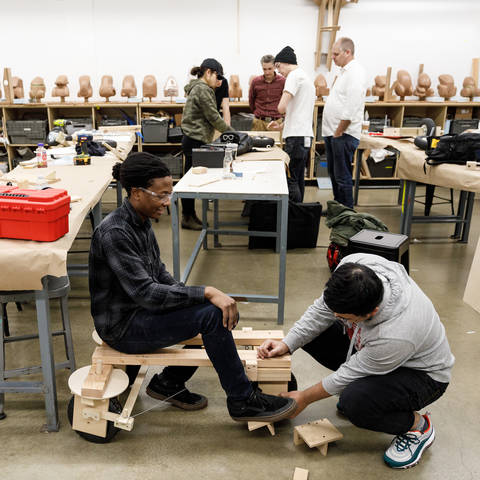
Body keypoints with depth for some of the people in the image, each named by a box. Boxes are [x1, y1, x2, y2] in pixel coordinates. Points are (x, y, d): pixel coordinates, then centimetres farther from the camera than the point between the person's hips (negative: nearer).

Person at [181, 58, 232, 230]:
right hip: (195, 140, -11)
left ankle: (189, 215, 20)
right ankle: (187, 218, 3)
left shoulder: (196, 87, 20)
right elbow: (213, 117, -14)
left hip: (193, 139, 11)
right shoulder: (202, 89, -13)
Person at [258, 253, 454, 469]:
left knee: (354, 403, -32)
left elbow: (351, 373, -25)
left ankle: (418, 426, -1)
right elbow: (322, 309, -9)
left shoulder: (396, 335, -41)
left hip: (423, 372, -7)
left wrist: (305, 398, -11)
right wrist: (286, 344, -16)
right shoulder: (352, 265, -27)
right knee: (310, 331, -5)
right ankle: (360, 388, 13)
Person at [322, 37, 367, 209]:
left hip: (344, 134, -10)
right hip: (332, 131, 10)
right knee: (333, 173, 17)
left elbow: (350, 110, -22)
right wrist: (331, 131, 17)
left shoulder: (356, 73, -15)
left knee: (342, 176, -4)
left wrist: (338, 132, -17)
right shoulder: (344, 71, 17)